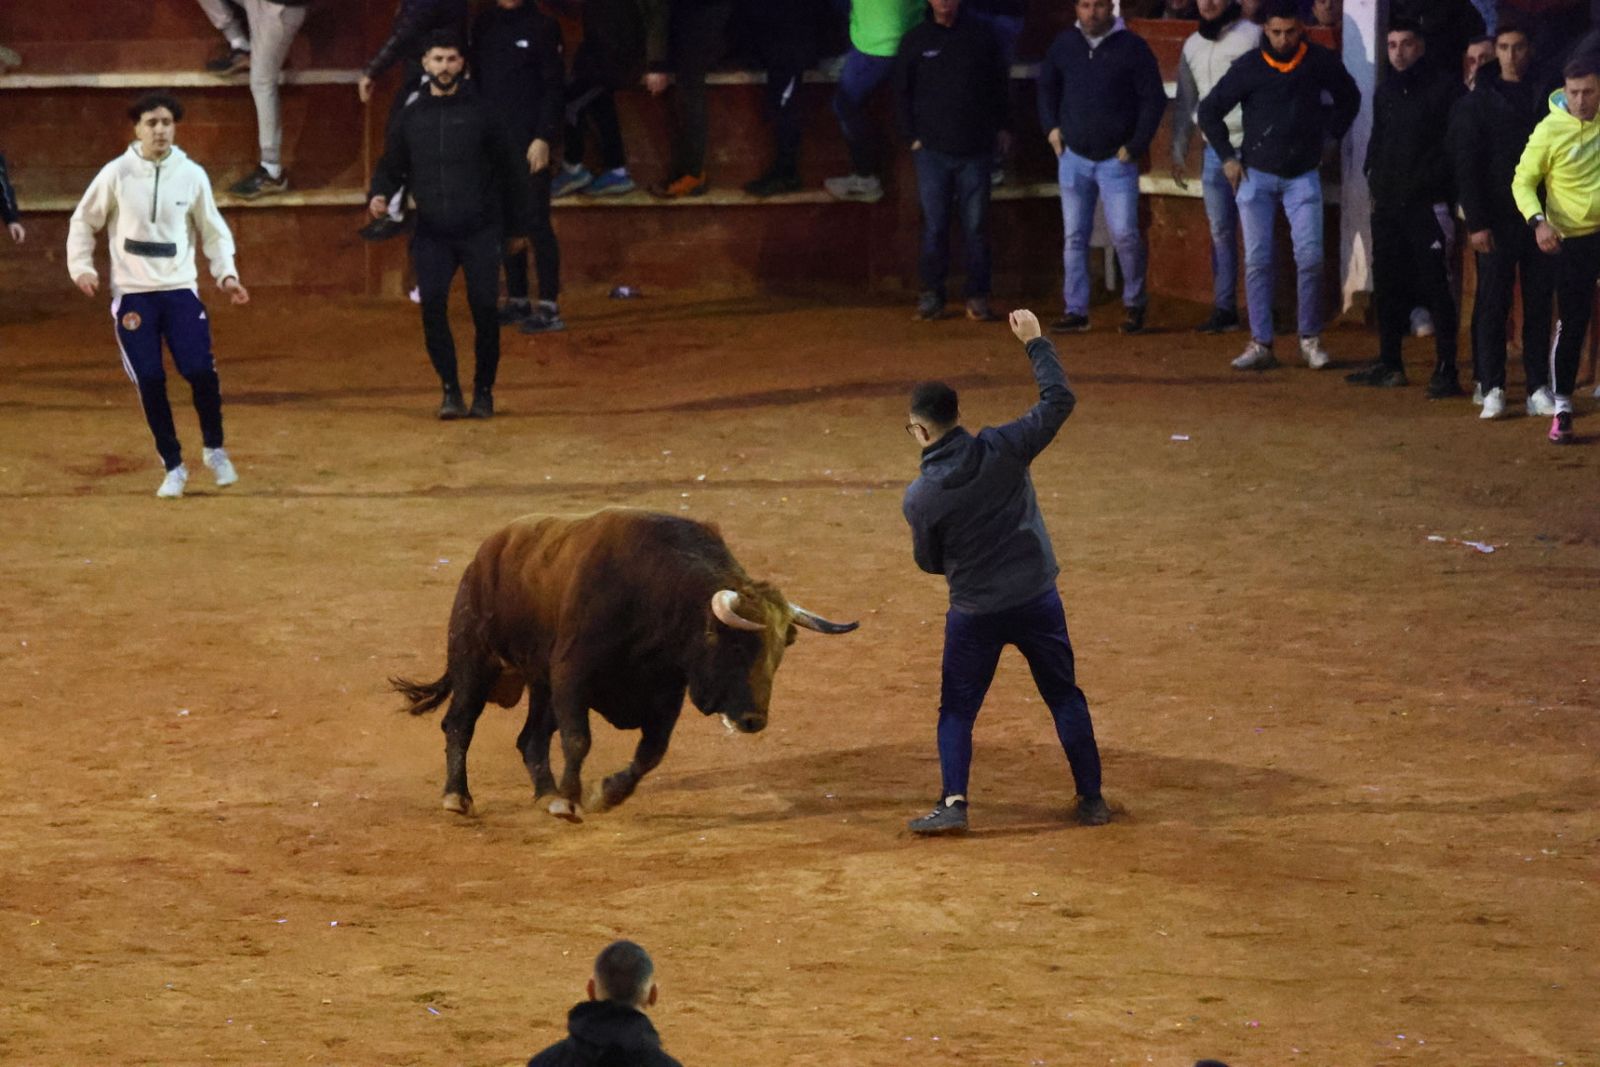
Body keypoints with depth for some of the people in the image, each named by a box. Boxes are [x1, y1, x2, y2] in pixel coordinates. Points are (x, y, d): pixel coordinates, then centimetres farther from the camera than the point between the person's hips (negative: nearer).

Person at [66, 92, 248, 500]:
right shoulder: (116, 174, -4)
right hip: (132, 294, 0)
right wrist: (82, 267, -5)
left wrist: (226, 274, -3)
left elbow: (213, 231, 10)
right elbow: (83, 222, 8)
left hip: (180, 289, 0)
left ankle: (214, 449, 14)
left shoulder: (192, 175, -1)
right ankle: (173, 467, 12)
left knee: (201, 371, -11)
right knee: (150, 381, -3)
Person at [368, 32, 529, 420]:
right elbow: (390, 167, 18)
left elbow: (511, 170, 9)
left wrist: (518, 227, 11)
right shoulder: (410, 118, 9)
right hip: (432, 233, 2)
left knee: (484, 309, -5)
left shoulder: (479, 113, 2)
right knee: (432, 304, -14)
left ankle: (483, 391, 11)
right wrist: (378, 196, -5)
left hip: (480, 231, -2)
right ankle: (450, 389, -4)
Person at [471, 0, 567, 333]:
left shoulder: (542, 27, -5)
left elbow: (554, 86, -7)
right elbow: (476, 80, 13)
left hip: (529, 142, -5)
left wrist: (544, 138, -13)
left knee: (535, 221, -6)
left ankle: (549, 307, -3)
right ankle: (517, 300, 16)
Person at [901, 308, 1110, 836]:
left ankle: (953, 802, 0)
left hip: (974, 613, -2)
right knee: (1064, 698, 16)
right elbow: (1059, 401, -5)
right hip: (1037, 599, 2)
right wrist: (1035, 342, 5)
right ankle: (1091, 798, 19)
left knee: (957, 709, 13)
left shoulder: (920, 499, -13)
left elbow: (929, 561, 1)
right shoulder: (1002, 449, -13)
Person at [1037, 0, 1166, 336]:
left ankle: (1134, 305, 9)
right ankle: (1075, 311, 10)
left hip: (1116, 158, -4)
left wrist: (1135, 146, -8)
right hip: (1074, 157, 4)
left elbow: (1154, 99, -5)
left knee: (1125, 234, -9)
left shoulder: (1132, 47, -7)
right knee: (1074, 236, 5)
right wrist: (1051, 127, 9)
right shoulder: (1065, 43, 4)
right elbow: (1046, 86, 21)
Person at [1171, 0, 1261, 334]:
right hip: (1213, 149, 6)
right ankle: (1224, 309, 12)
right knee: (1220, 232, 8)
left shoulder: (1252, 37, -6)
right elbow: (1185, 102, 19)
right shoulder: (1192, 46, 13)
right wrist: (1178, 153, 17)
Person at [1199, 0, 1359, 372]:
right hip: (1256, 174, -1)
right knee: (1257, 260, -2)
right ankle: (1260, 344, 2)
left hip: (1303, 176, 1)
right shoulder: (1249, 68, -8)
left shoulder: (1320, 62, -4)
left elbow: (1349, 98, 15)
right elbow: (1209, 110, 2)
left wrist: (1329, 138, 10)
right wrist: (1227, 158, -1)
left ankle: (1310, 340, 5)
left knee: (1310, 257, -7)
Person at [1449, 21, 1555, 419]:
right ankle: (1492, 390, 1)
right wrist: (1476, 223, -11)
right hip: (1497, 220, -3)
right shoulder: (1477, 104, 1)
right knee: (1493, 303, -2)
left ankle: (1538, 389, 7)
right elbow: (1466, 167, -3)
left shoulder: (1543, 99, 9)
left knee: (1540, 304, 4)